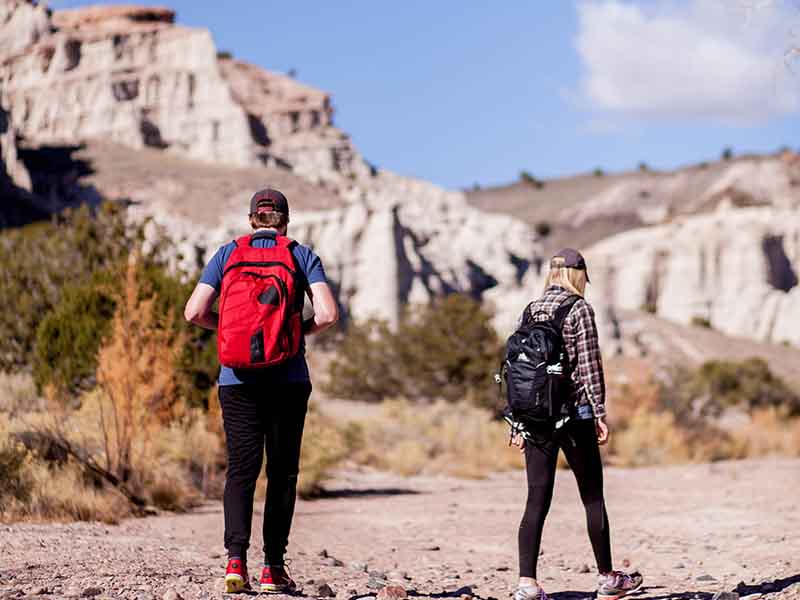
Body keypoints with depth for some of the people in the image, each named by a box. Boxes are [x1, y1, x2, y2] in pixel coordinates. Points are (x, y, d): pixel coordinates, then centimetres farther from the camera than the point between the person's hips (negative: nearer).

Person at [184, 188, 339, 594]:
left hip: (238, 378, 1)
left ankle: (236, 557, -14)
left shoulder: (227, 254, 7)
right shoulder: (302, 256, 4)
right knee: (282, 471, 7)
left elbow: (194, 312, -2)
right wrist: (302, 330, 11)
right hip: (288, 378, -1)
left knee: (241, 469, 3)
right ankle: (273, 567, 5)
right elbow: (328, 314, -9)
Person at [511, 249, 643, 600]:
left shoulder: (530, 311, 10)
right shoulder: (579, 309, -5)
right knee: (593, 497, 8)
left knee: (537, 501, 2)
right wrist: (600, 413, -5)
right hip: (574, 413, -4)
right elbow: (589, 364, -10)